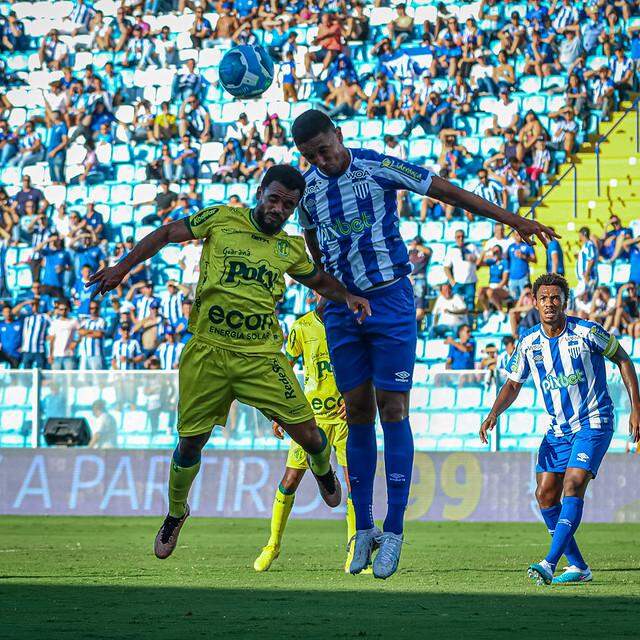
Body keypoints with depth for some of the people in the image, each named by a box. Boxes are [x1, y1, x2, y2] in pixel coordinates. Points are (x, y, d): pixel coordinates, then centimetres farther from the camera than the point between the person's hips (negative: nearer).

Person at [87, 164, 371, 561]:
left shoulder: (291, 248, 9)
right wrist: (123, 268, -2)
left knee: (307, 435, -6)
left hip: (262, 357, 1)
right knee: (191, 442, 3)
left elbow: (320, 280, 26)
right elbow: (166, 235, 6)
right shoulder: (221, 219, 0)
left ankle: (323, 467, 32)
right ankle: (176, 513, 31)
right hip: (208, 351, -1)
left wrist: (348, 297, 6)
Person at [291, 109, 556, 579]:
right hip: (342, 309, 4)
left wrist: (515, 220, -3)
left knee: (393, 409, -8)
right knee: (358, 412, 4)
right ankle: (364, 528, 11)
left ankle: (394, 531, -5)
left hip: (391, 300, -4)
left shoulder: (380, 168, -11)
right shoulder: (307, 188, 1)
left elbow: (448, 192, -5)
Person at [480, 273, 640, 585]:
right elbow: (513, 385, 10)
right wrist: (494, 414, -9)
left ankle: (549, 564, -28)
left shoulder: (587, 332, -12)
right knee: (545, 495, -1)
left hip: (594, 422, -5)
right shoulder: (528, 343, -1)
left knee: (573, 486, -21)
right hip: (558, 429, 5)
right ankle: (577, 566, 11)